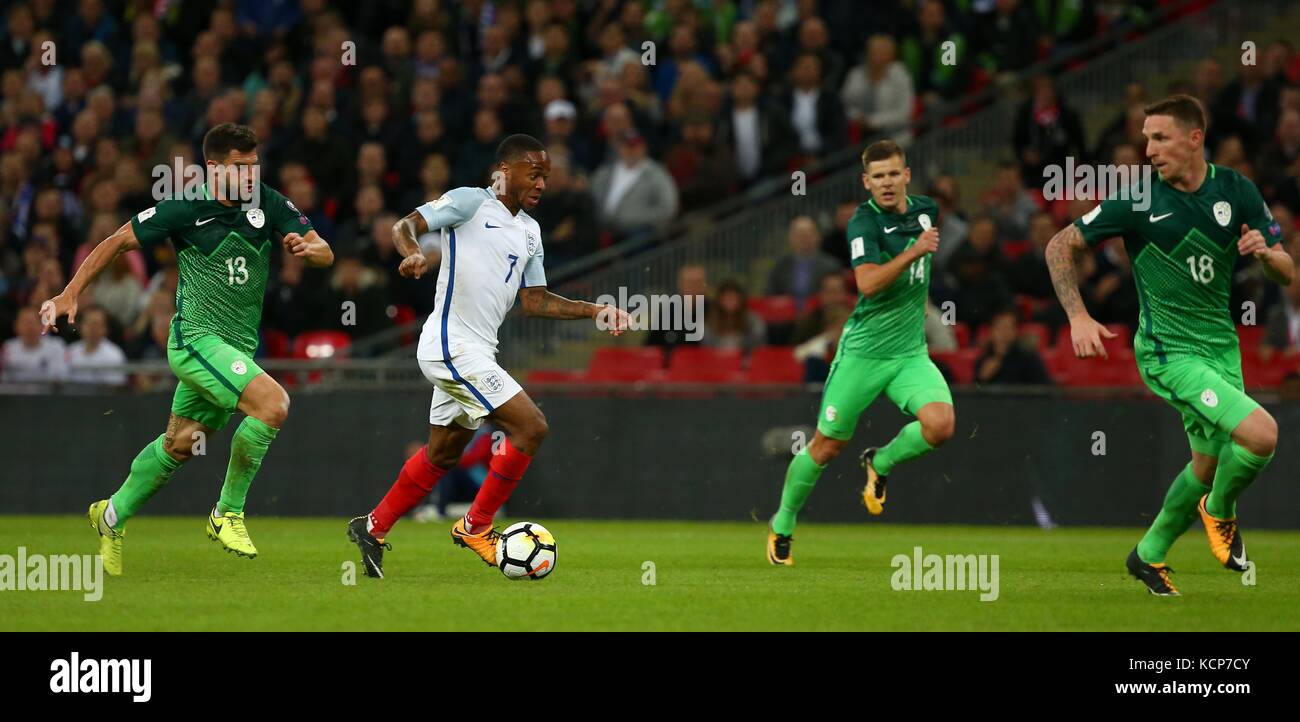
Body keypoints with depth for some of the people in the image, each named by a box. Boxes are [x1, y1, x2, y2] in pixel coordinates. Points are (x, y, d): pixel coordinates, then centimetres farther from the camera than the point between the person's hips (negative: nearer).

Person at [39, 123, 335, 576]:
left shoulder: (268, 203, -3)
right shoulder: (184, 209, -13)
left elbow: (325, 253, -4)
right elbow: (118, 242, -1)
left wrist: (309, 247, -29)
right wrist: (70, 294, -2)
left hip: (238, 346, 6)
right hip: (197, 338, -6)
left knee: (180, 444, 18)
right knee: (273, 403, -25)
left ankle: (114, 515, 39)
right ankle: (228, 513, -10)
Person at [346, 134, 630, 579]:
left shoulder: (529, 231, 19)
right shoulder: (470, 202, -5)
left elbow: (534, 301, 21)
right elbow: (405, 226, -11)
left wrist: (594, 311, 12)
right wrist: (413, 253, -33)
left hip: (475, 352, 9)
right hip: (453, 345, -9)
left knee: (442, 454, 17)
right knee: (531, 427, -14)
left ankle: (373, 529, 29)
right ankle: (476, 526, -3)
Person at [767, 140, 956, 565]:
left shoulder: (925, 211, 5)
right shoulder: (864, 222, -15)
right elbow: (867, 283, -30)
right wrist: (914, 251, -35)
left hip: (910, 353, 5)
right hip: (863, 351, -5)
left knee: (940, 423, -21)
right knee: (827, 446, 3)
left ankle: (881, 463, 10)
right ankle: (782, 526, 25)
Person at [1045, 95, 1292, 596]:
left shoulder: (1236, 192, -1)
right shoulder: (1139, 197, -11)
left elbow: (1287, 275, 4)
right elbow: (1061, 246, -6)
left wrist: (1265, 253, -20)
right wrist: (1078, 317, -18)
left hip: (1220, 344, 6)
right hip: (1168, 350, -6)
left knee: (1209, 466, 14)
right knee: (1260, 433, -21)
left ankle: (1150, 555, 35)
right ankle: (1220, 511, 8)